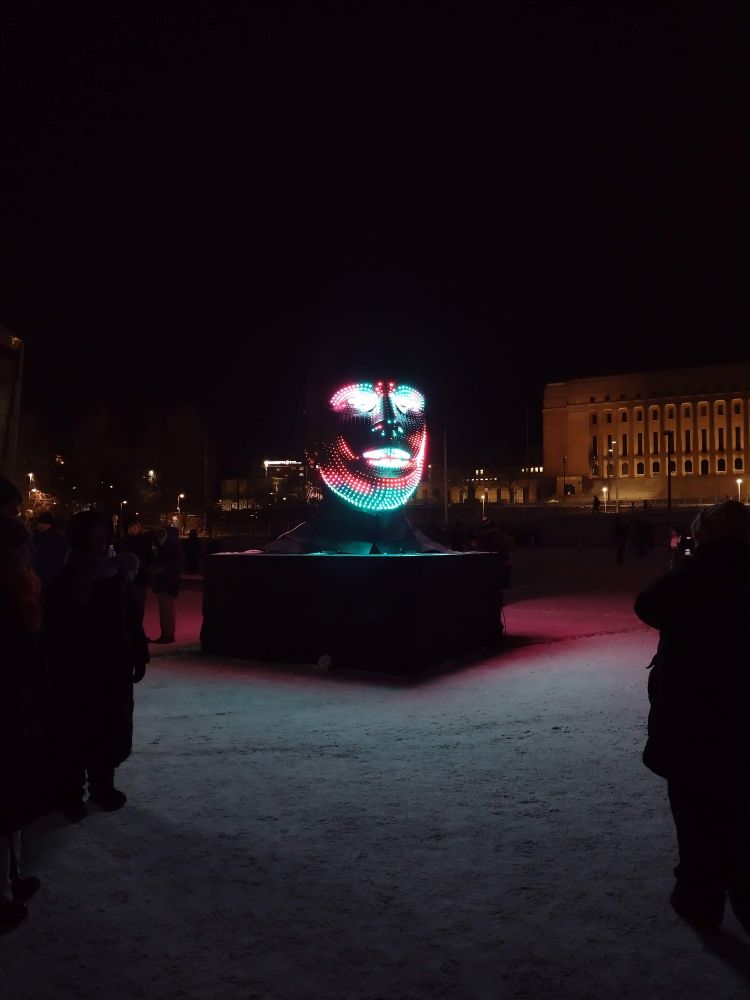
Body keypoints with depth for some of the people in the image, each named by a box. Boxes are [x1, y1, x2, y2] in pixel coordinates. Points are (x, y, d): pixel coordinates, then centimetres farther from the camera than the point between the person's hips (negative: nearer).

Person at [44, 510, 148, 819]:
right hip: (78, 672, -4)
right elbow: (55, 632, -10)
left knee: (111, 732, 13)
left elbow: (131, 619, 7)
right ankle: (71, 794, 18)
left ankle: (102, 785, 29)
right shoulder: (65, 581, -8)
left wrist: (139, 657, 6)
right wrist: (60, 671, -14)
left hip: (115, 668, 4)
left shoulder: (117, 573, 4)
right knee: (76, 735, 4)